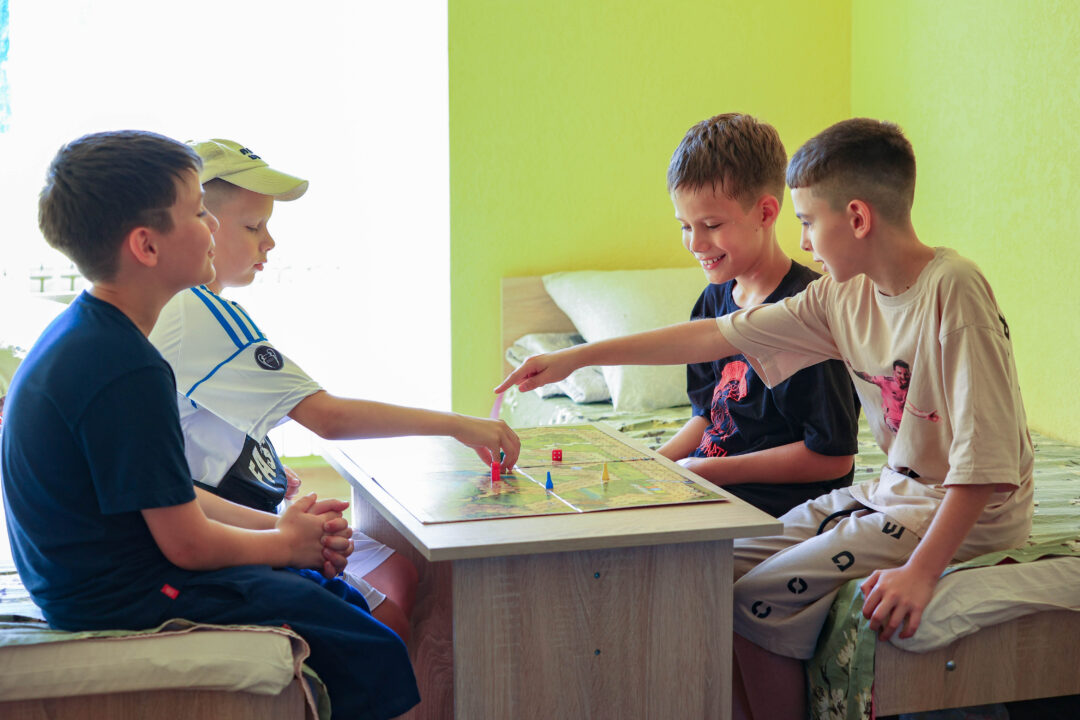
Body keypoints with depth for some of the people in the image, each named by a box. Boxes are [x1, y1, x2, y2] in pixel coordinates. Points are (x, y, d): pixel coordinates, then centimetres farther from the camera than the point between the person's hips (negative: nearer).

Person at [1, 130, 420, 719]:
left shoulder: (78, 334, 7)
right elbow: (187, 542, -21)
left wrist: (279, 526, 5)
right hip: (133, 600, -11)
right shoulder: (126, 373, -26)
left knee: (342, 598, 18)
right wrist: (285, 542, -2)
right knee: (375, 657, -11)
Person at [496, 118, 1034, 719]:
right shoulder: (844, 294, 2)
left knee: (761, 600, -15)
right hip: (894, 492, 8)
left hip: (967, 511, -8)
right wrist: (578, 358, 6)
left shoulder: (952, 288, -21)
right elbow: (719, 336, 6)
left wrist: (922, 569, -30)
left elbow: (985, 454, -25)